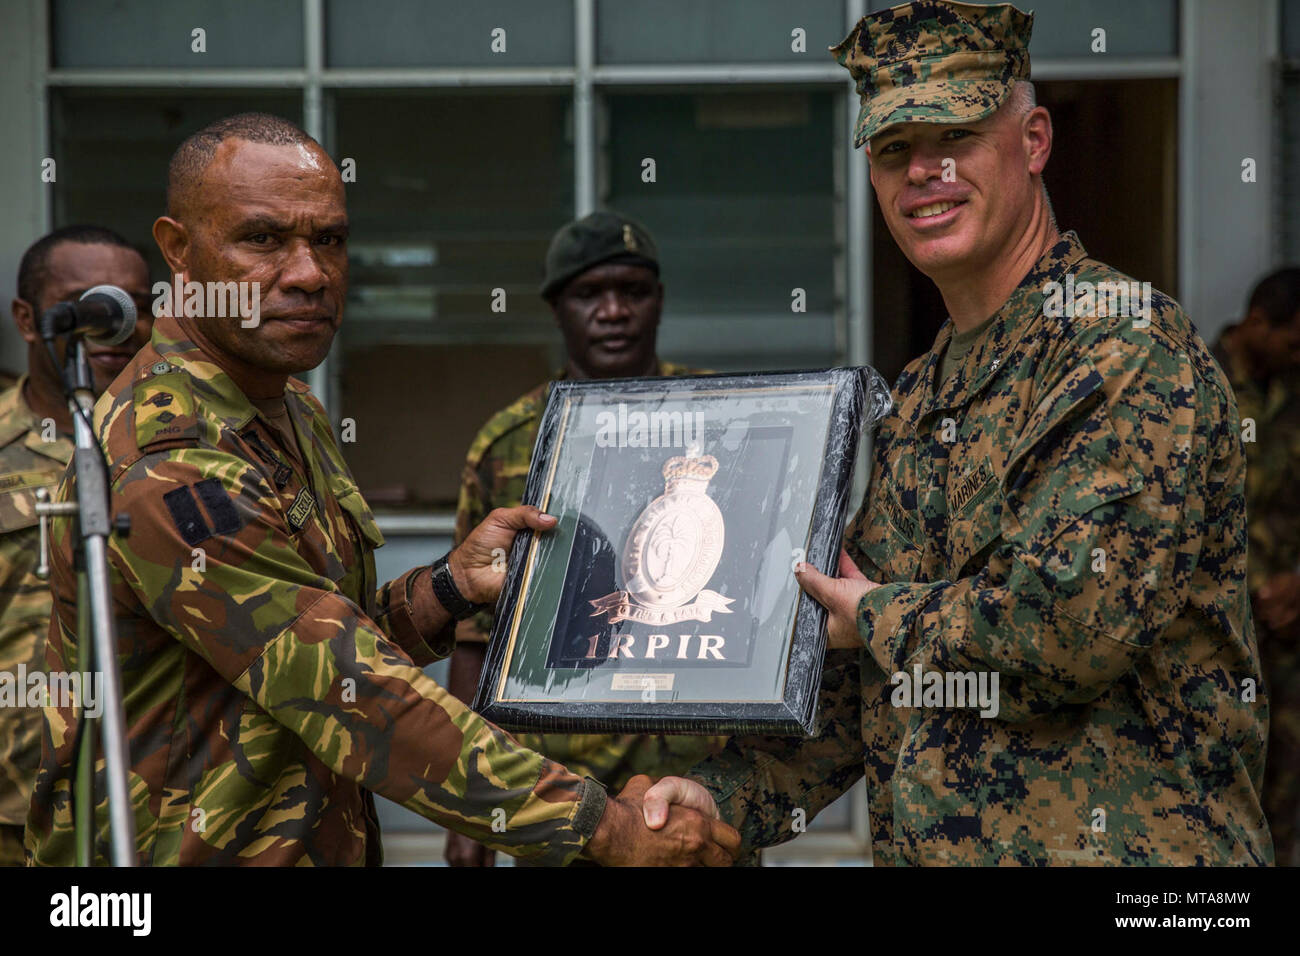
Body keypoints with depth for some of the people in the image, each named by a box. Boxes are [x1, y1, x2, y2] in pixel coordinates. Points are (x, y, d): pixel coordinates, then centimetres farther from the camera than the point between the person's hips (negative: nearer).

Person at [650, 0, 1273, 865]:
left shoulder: (1135, 348, -12)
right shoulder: (920, 398, 14)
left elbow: (1074, 623, -23)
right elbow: (852, 674, 18)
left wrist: (882, 618, -7)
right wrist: (727, 795, 4)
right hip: (918, 844, 7)